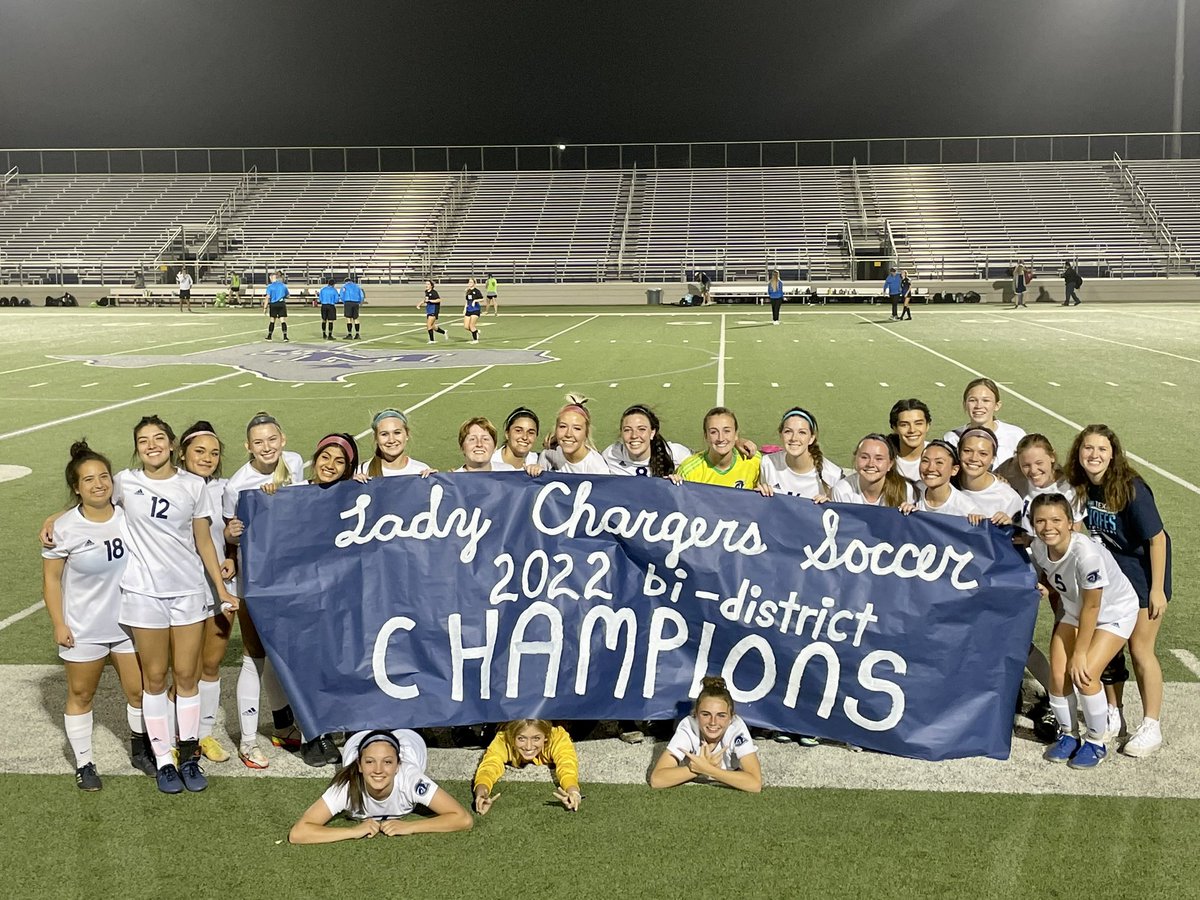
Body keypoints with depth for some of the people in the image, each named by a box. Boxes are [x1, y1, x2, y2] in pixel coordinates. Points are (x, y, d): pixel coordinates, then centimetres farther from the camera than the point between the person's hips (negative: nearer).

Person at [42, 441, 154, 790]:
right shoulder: (65, 528, -14)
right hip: (83, 629, -3)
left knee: (138, 691, 10)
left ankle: (140, 751, 32)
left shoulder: (128, 516, -6)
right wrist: (58, 624, -10)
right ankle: (84, 764, 26)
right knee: (80, 695, 11)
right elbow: (51, 578, -7)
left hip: (129, 624, 3)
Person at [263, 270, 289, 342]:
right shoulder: (283, 285, 4)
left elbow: (267, 297, -9)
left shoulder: (270, 286, -4)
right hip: (282, 304, 1)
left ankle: (269, 336, 18)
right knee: (283, 321, -3)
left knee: (272, 321, 12)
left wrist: (265, 307, -7)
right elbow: (287, 296, 14)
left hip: (273, 305, -1)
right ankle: (285, 337, -12)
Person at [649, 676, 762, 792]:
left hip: (729, 786, 0)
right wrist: (701, 766, -45)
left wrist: (707, 769, -45)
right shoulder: (688, 727, -30)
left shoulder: (737, 727, -31)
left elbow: (755, 784, -40)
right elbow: (656, 779, -37)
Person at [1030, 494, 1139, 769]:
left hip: (1116, 612, -6)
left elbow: (1091, 607, -27)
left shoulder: (1086, 553, -36)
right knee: (1058, 675, -6)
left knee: (1084, 675, -18)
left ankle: (1097, 742, 5)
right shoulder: (1039, 548, -17)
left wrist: (1080, 654, -19)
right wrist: (1042, 588, -17)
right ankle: (1067, 735, 19)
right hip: (1075, 610, 6)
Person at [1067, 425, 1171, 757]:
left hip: (1142, 573, -5)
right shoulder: (1079, 487, -9)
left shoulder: (1131, 489, -25)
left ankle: (1151, 727, 13)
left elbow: (1157, 539, -20)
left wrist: (1157, 589, -17)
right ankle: (1113, 715, 27)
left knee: (1140, 649, 0)